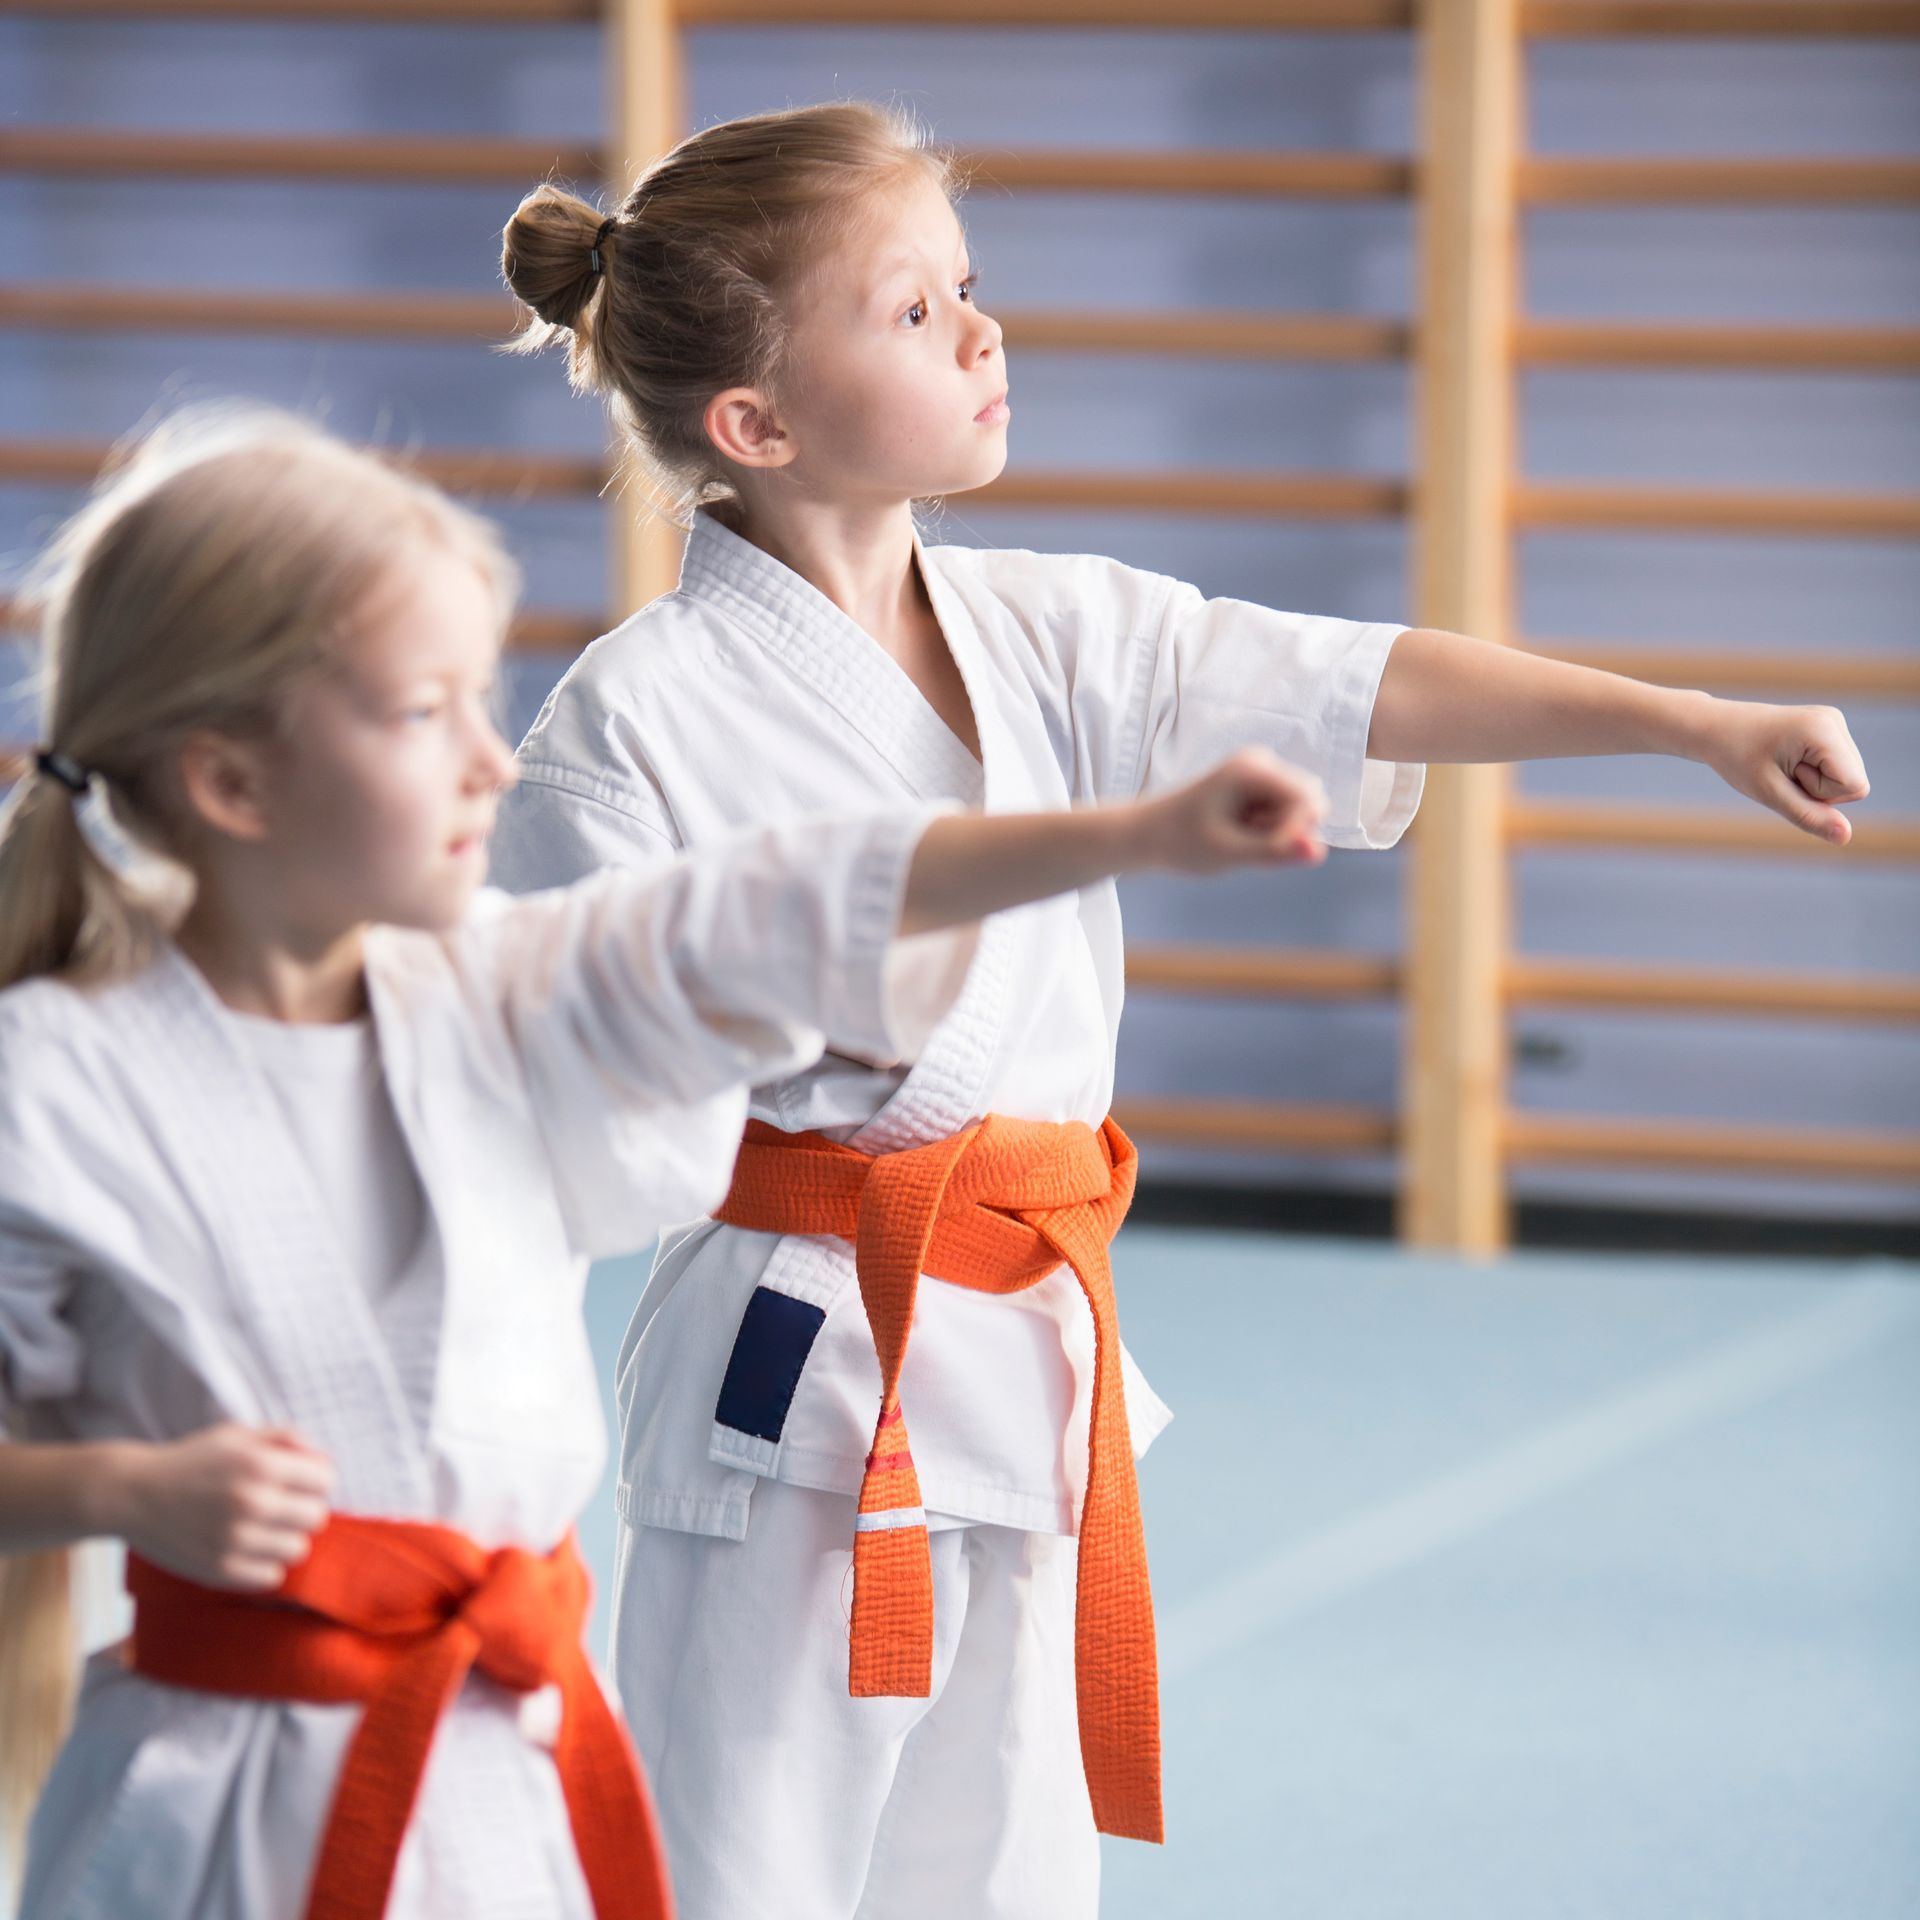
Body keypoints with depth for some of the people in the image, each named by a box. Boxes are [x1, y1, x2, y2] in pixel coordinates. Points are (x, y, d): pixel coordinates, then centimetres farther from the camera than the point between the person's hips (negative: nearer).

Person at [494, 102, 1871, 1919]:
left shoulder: (1050, 639, 6)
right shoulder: (637, 714, -11)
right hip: (797, 1384, -6)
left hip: (1024, 1361, 6)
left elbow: (1361, 689, 3)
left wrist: (1697, 719, -2)